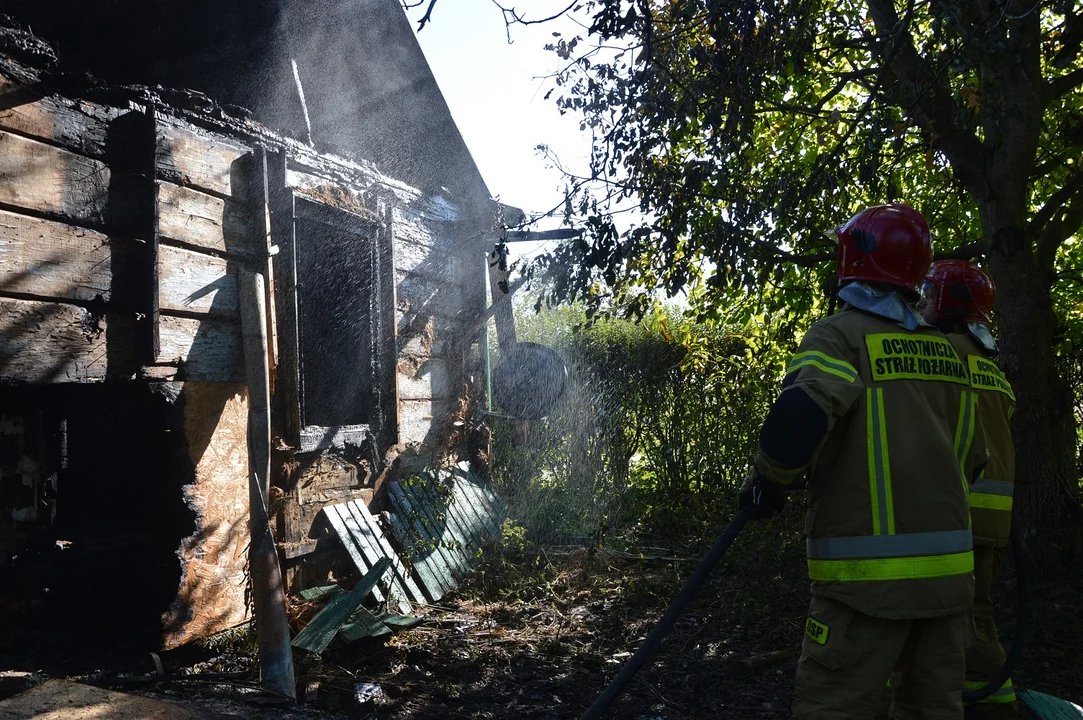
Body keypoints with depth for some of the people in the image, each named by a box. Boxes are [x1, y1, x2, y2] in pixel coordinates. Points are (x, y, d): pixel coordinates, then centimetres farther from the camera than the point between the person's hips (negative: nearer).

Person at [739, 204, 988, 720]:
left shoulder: (840, 336, -9)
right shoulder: (946, 351, 12)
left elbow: (799, 419, -26)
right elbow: (970, 456, 17)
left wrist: (767, 482, -9)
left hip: (869, 573, -7)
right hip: (949, 568, 7)